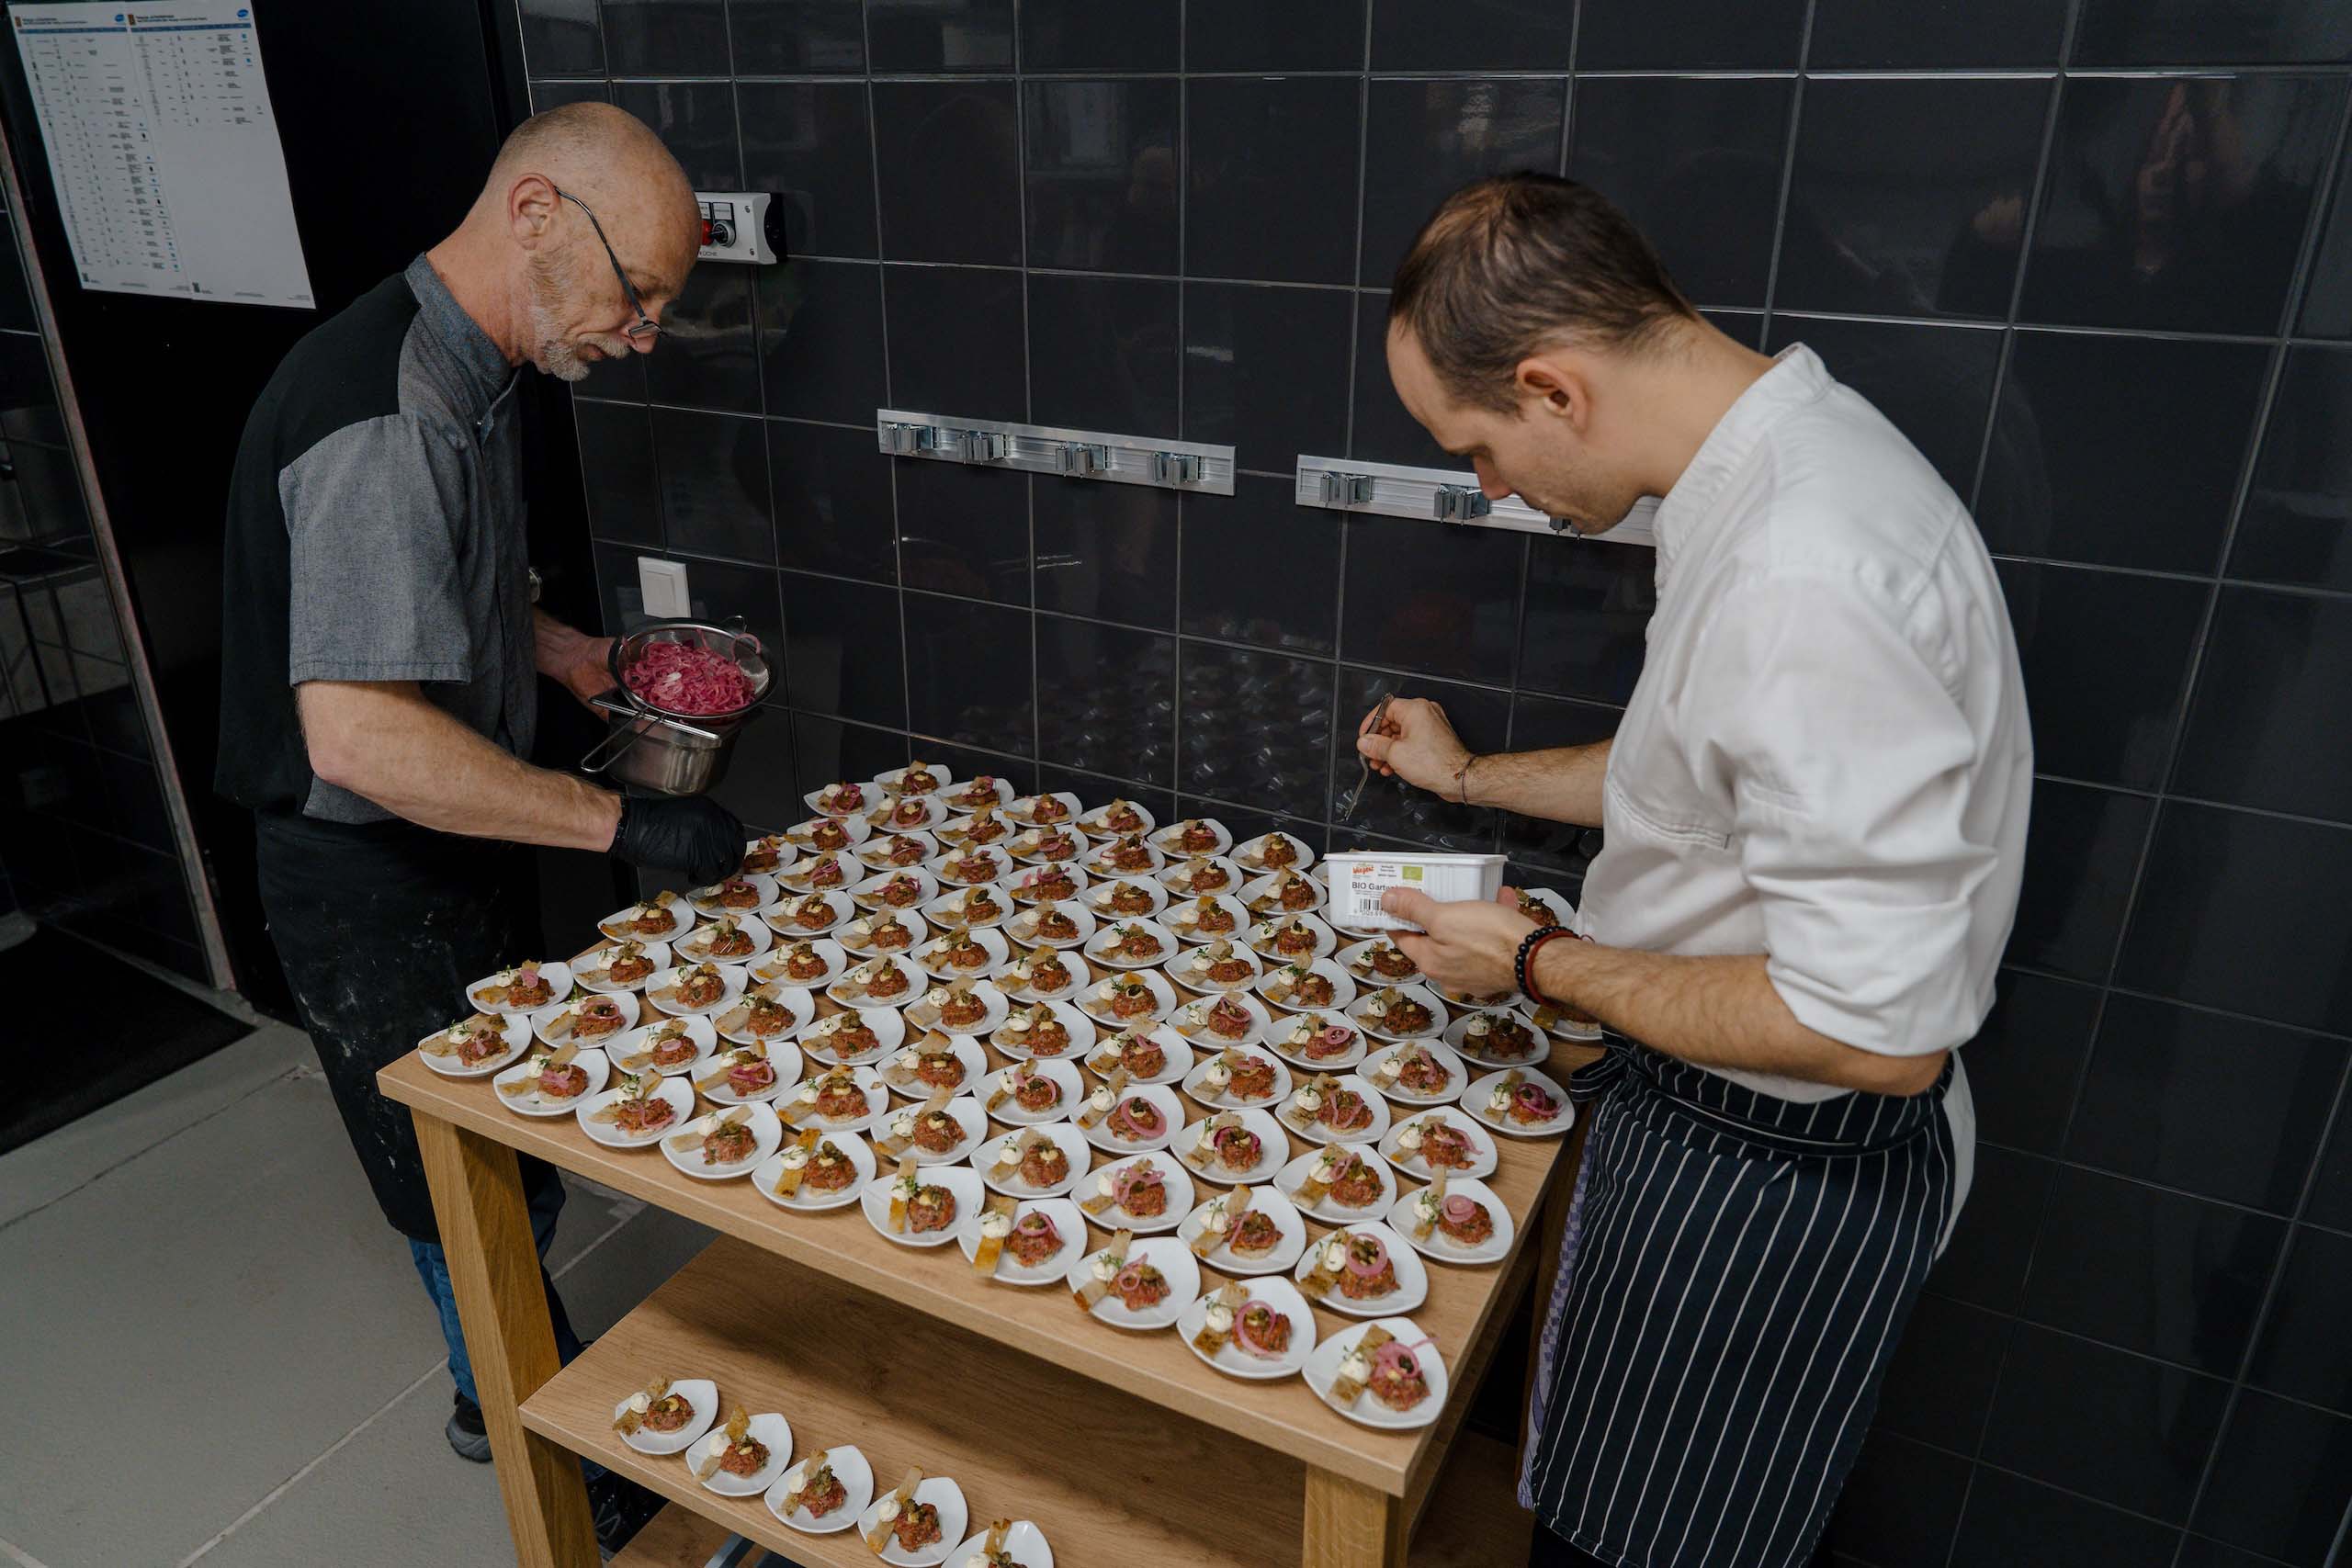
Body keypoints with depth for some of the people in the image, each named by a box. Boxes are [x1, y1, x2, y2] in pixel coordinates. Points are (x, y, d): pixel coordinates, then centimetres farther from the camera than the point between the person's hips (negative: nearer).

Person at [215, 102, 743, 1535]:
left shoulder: (465, 378, 4)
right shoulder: (386, 411, -29)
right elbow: (360, 737, -35)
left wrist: (562, 651, 5)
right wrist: (622, 822, -31)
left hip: (461, 842, 9)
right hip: (376, 880, -9)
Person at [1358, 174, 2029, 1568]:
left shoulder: (1808, 585, -34)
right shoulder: (1779, 458, 1)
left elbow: (1877, 1029, -31)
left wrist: (1539, 964, -20)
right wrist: (1471, 775, 18)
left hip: (1778, 1176, -9)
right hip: (1718, 1120, 9)